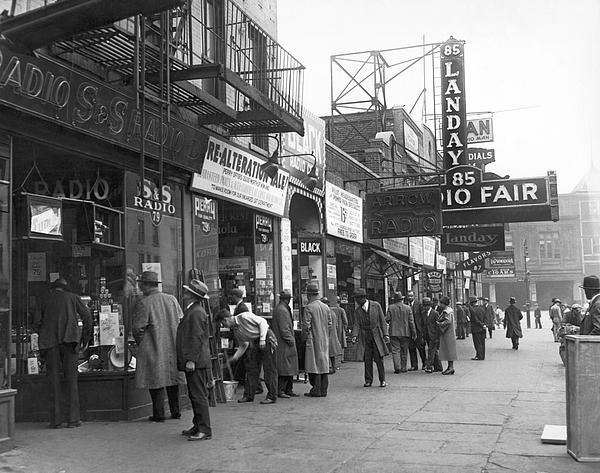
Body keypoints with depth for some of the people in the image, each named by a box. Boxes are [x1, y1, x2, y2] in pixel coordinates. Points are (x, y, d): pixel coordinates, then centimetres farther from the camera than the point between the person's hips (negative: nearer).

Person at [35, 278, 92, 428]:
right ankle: (73, 418, -2)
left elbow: (36, 324, 8)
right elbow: (86, 316, 2)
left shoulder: (45, 300, 15)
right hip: (69, 340, -1)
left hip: (49, 342, 1)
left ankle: (55, 420, 2)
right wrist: (85, 336, 11)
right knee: (71, 378, 2)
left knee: (53, 379, 4)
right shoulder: (73, 297, 12)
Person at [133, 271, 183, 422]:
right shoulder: (172, 299, 4)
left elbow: (138, 328, -13)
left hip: (153, 348, -5)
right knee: (172, 378, 13)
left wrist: (141, 343, 3)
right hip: (173, 346, 5)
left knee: (156, 380, 2)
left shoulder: (143, 303, -12)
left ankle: (159, 414, 5)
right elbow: (181, 321, 7)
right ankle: (175, 411, 19)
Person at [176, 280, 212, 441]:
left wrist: (191, 360, -21)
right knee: (194, 396, 14)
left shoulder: (197, 313, -14)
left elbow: (197, 338, -20)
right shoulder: (191, 311, 20)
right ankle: (198, 426, 21)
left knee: (199, 396, -8)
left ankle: (205, 430, -6)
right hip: (193, 362, 11)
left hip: (196, 362, -11)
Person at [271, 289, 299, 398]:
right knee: (284, 369, -7)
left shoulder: (278, 309, 17)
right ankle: (280, 391, -4)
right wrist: (291, 341, -14)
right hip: (284, 345, -11)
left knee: (290, 368, 13)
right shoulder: (282, 311, -16)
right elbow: (284, 329, -20)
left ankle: (288, 390, 18)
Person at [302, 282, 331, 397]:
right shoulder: (326, 307, 8)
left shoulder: (309, 308, -12)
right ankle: (323, 390, 13)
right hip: (324, 340, 6)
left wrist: (304, 337, 0)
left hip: (313, 340, -6)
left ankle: (316, 390, -1)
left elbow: (306, 326, -14)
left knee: (314, 365, -2)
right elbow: (329, 324, 10)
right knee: (324, 364, 9)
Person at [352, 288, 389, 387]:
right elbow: (357, 325, 2)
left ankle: (382, 380, 4)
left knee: (379, 358, -5)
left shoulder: (376, 305, 1)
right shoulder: (357, 310, 7)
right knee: (367, 360, 2)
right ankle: (368, 380, 12)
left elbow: (382, 320, 3)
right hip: (364, 337, 2)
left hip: (376, 335, -2)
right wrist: (355, 335, -15)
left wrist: (385, 334, -4)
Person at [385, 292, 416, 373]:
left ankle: (397, 367, -13)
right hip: (405, 333, 2)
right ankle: (403, 368, 14)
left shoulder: (390, 307, -3)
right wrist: (414, 333, 3)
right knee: (404, 351, 11)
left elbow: (387, 319, -7)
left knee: (395, 350, -1)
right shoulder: (407, 308, 0)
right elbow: (411, 321, -1)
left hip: (394, 333, -1)